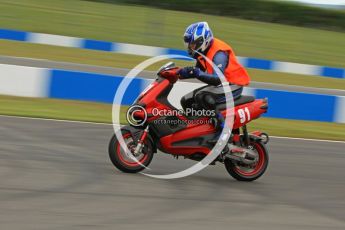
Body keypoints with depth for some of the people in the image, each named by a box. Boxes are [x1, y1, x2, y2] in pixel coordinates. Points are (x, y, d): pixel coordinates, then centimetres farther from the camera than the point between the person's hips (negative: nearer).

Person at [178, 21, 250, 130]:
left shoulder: (219, 53, -25)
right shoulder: (204, 52, 4)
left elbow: (217, 79, -35)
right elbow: (198, 71, 14)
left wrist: (197, 73, -47)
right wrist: (183, 72, -6)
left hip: (233, 85, -10)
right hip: (219, 84, 10)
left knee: (201, 97, -34)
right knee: (186, 101, 5)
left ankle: (222, 123, -27)